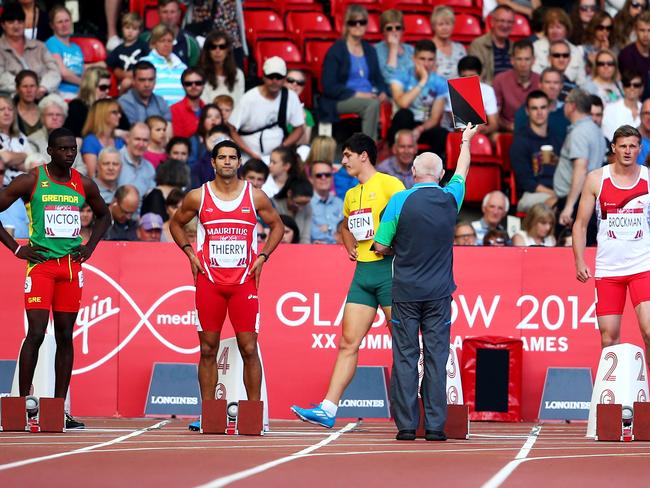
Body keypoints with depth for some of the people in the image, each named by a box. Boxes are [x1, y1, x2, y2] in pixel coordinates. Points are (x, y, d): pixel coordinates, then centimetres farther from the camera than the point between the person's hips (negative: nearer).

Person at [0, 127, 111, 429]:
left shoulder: (84, 185, 9)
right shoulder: (31, 182, -5)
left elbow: (104, 216, 26)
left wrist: (89, 247, 10)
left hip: (71, 265, 4)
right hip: (41, 263, -4)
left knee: (65, 336, 5)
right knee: (36, 333, -13)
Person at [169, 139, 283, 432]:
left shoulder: (255, 197, 2)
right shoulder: (198, 197, 3)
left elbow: (277, 225, 14)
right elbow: (176, 224, 17)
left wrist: (263, 257, 2)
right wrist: (190, 253, 4)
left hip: (244, 281, -1)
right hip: (209, 281, 1)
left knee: (249, 349, -4)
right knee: (208, 349, 3)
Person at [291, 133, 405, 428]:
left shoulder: (388, 184, -6)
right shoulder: (351, 195, 19)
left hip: (388, 269, -8)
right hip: (362, 272, 8)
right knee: (348, 343, 3)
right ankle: (328, 410, -1)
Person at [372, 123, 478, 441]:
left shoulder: (400, 201, -7)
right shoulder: (450, 199, 2)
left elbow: (380, 247, -4)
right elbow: (462, 172, 24)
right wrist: (466, 141, 43)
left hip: (405, 292, -2)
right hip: (439, 293, 2)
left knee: (405, 358, 2)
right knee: (436, 358, 2)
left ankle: (406, 425, 0)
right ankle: (435, 426, -1)